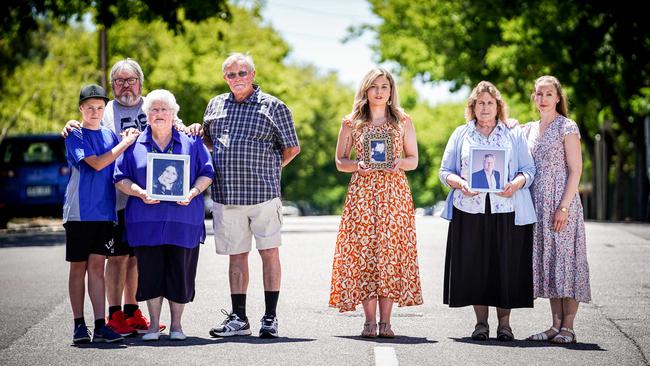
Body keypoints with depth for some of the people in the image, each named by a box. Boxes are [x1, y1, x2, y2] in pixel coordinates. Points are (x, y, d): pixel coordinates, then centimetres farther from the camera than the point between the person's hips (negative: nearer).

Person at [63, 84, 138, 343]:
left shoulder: (110, 135, 12)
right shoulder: (75, 135, -3)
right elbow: (96, 163, -14)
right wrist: (125, 144, -9)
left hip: (105, 212, 3)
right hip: (79, 212, -3)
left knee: (96, 266, 0)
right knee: (78, 267, 3)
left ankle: (100, 326, -3)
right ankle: (79, 325, 9)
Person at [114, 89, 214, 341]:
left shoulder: (191, 142, 10)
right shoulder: (134, 145, 9)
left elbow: (206, 174, 9)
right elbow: (121, 179, 7)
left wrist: (193, 192, -10)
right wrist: (140, 192, -12)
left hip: (183, 220, 0)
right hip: (146, 221, 0)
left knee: (180, 273, 1)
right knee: (150, 272, 1)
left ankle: (176, 324, 13)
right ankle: (154, 324, 12)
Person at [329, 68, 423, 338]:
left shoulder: (403, 122, 10)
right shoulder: (352, 123, 9)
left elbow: (414, 159, 11)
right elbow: (340, 161, 11)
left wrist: (399, 162, -10)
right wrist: (357, 165, -9)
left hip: (395, 192, 0)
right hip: (362, 192, 0)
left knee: (391, 252, -5)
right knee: (364, 251, -6)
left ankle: (385, 321, -2)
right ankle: (370, 321, -2)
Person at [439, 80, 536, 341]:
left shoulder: (514, 135, 12)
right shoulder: (461, 134, 14)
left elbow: (529, 170, 7)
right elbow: (445, 171, 10)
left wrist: (517, 183, -14)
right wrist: (460, 183, -11)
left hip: (506, 210, -1)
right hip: (469, 210, 1)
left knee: (505, 264, -2)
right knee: (474, 264, -1)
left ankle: (504, 322, 8)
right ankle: (481, 322, 8)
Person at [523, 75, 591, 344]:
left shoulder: (567, 128, -4)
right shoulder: (528, 130, 15)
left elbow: (575, 170, -9)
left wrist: (564, 206, -16)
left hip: (561, 202, -6)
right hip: (538, 204, 6)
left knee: (565, 259, -6)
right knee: (547, 261, 6)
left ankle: (568, 328, -3)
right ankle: (556, 325, 10)